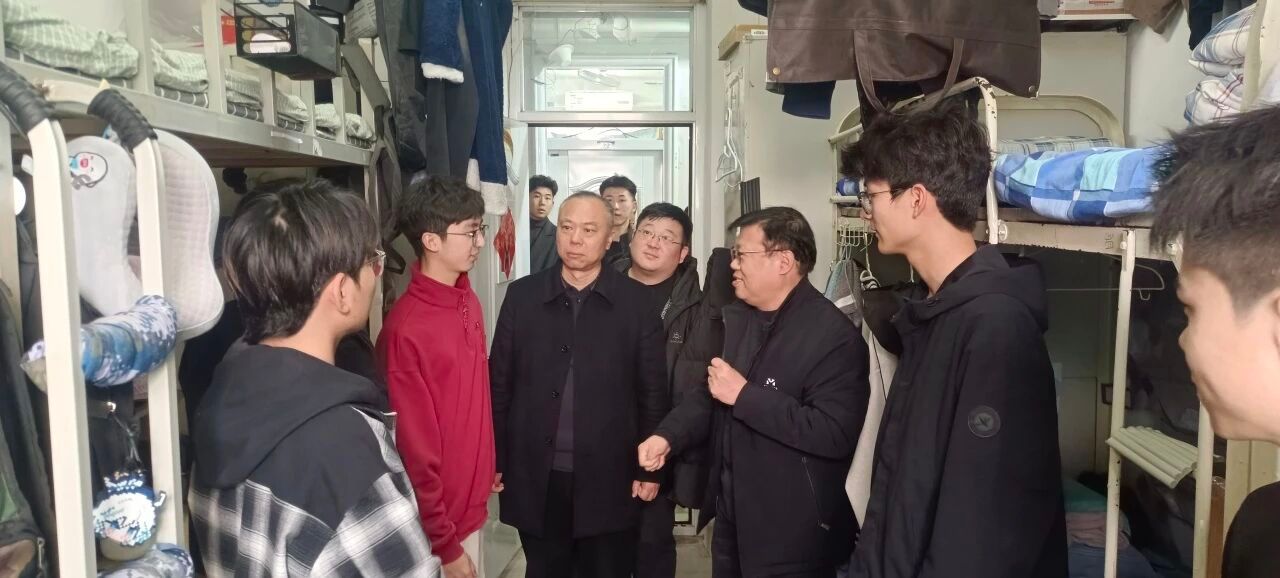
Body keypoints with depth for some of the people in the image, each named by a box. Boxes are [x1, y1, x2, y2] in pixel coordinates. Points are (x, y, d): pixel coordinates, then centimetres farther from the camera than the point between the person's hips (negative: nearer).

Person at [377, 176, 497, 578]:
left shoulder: (469, 302, 1)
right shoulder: (407, 330, -24)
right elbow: (414, 453, -20)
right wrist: (443, 545, -15)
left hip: (471, 505, 7)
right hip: (440, 521, -7)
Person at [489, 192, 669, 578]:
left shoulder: (636, 302, -3)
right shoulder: (522, 295, 0)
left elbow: (653, 392, 0)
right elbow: (500, 384, 3)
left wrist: (650, 467, -1)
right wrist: (496, 460, 2)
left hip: (609, 480, -1)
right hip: (536, 479, 1)